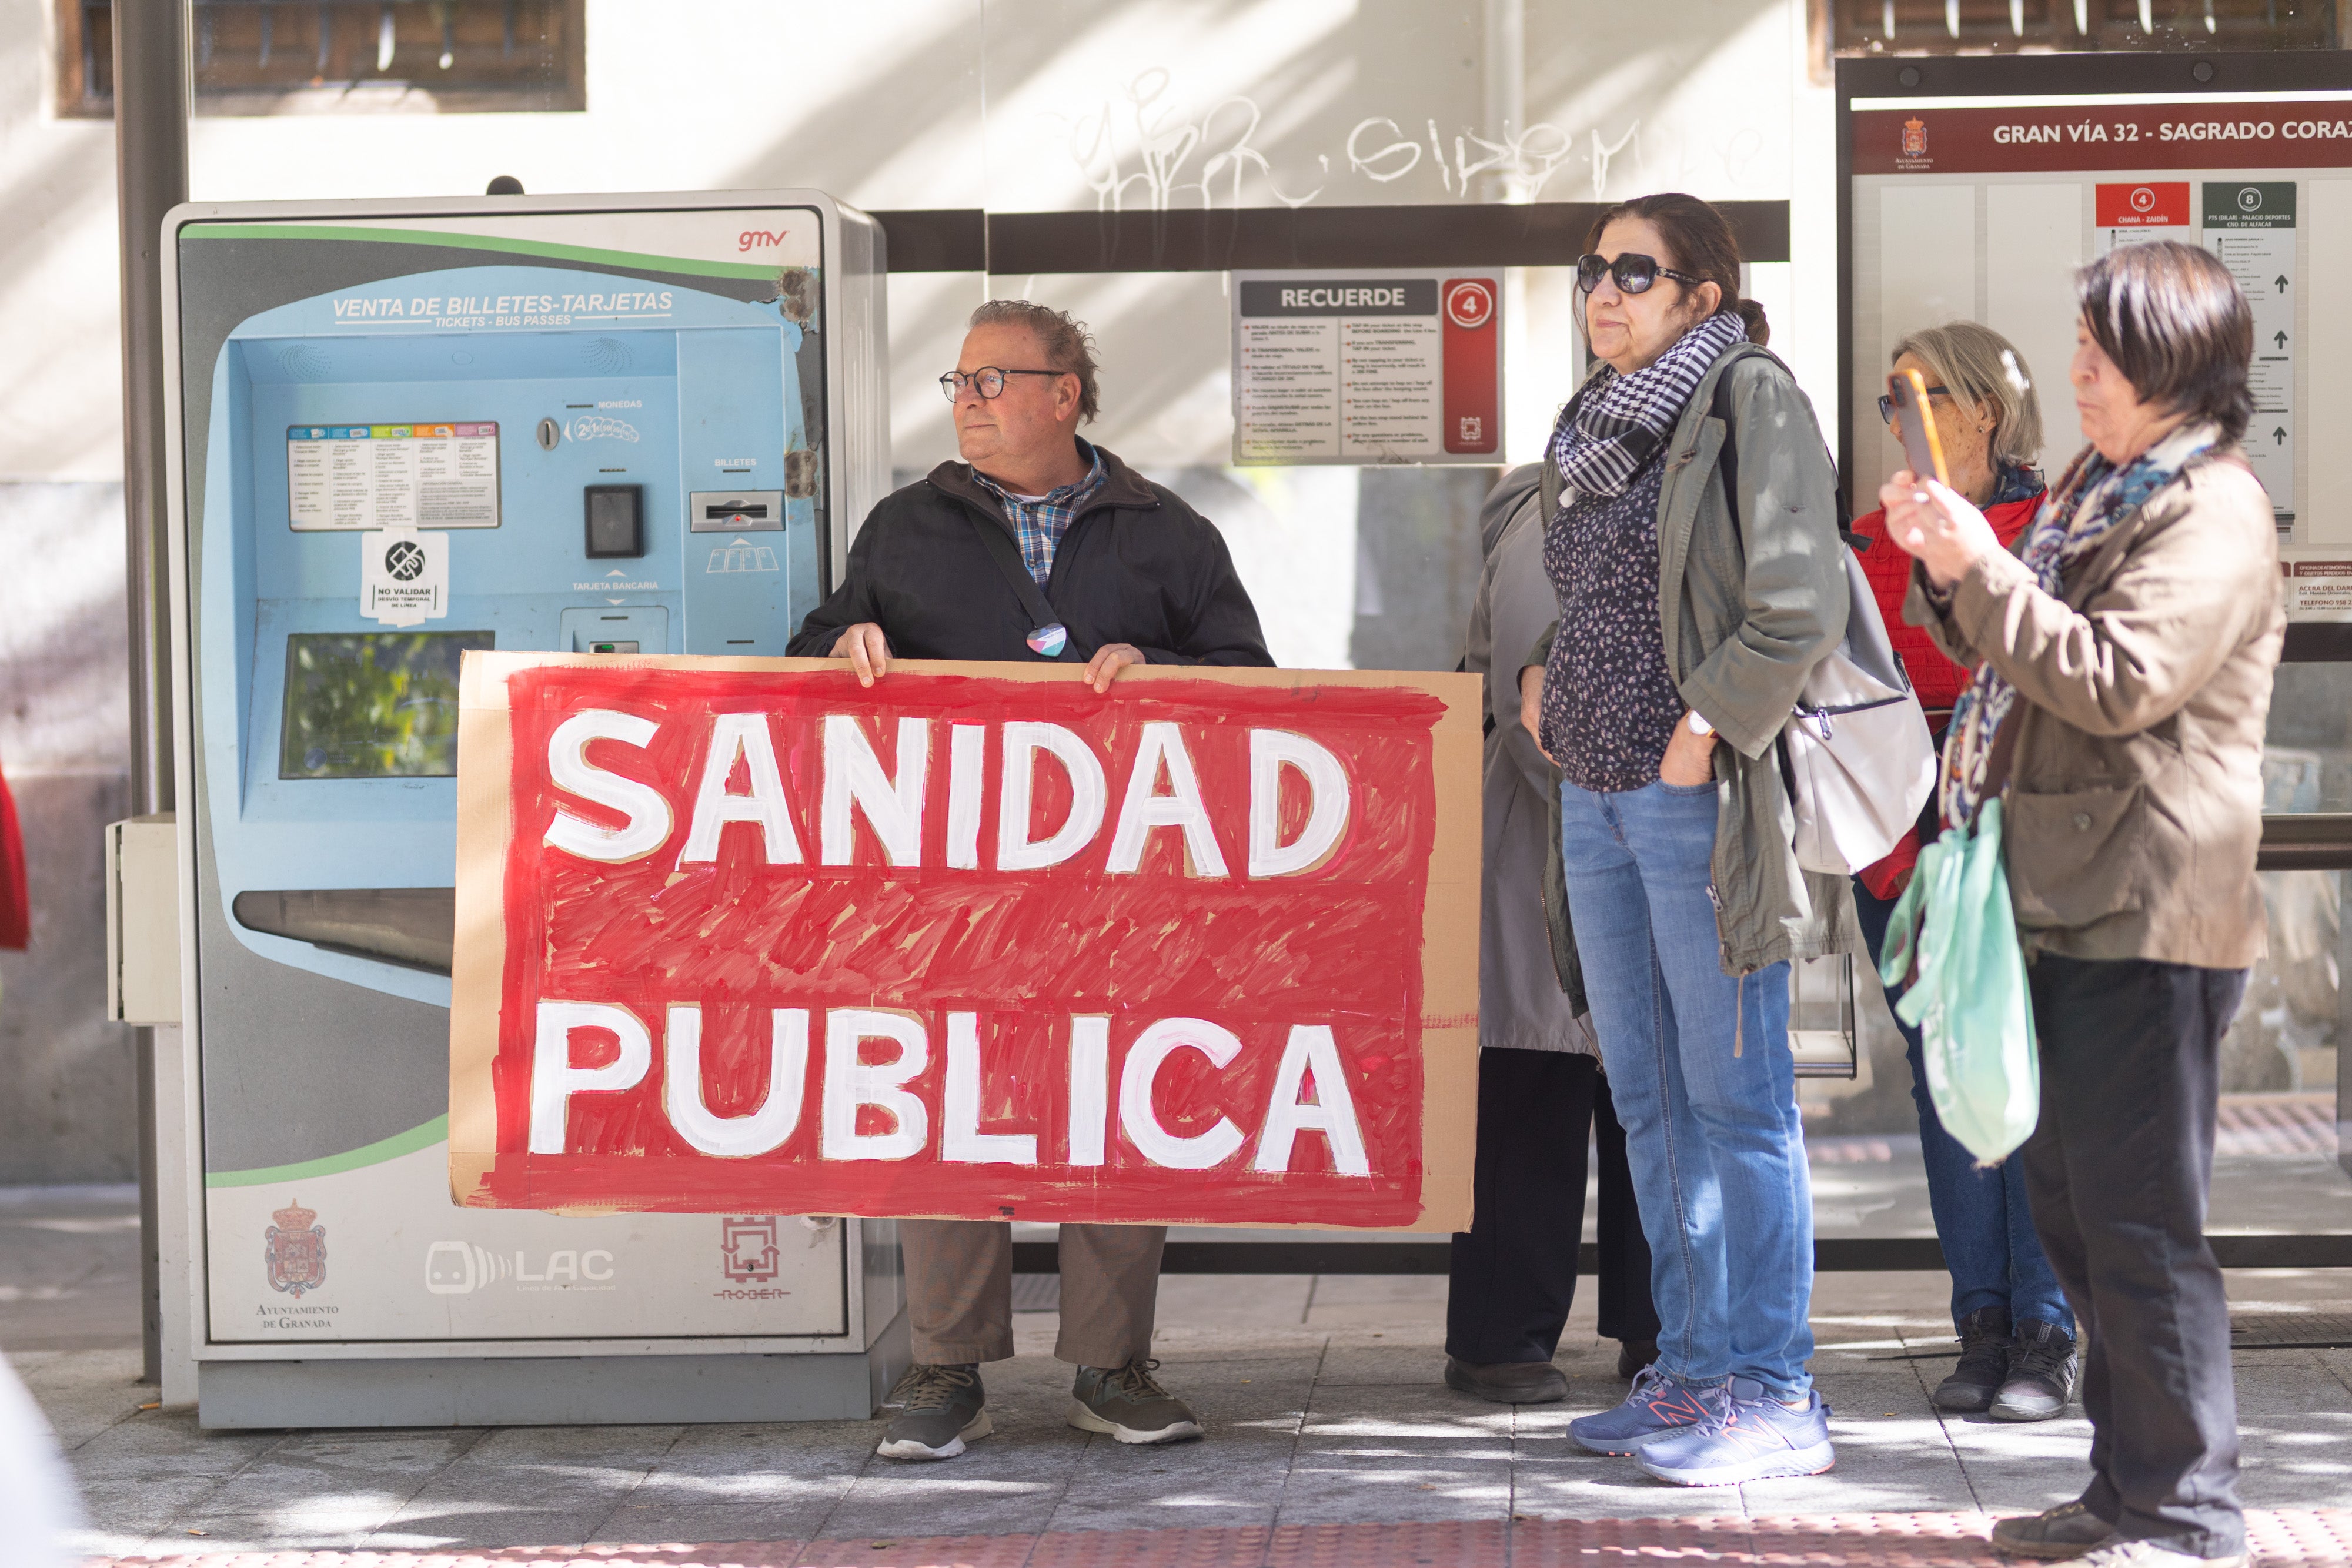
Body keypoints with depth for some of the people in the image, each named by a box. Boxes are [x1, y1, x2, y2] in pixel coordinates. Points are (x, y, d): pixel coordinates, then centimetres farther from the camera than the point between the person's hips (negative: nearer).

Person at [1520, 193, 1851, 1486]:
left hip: (1697, 797, -8)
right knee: (1646, 1097, 11)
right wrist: (1540, 677, 12)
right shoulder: (1600, 421, 15)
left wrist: (1700, 730, -17)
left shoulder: (1752, 402, -9)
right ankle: (1692, 1371, 19)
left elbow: (1798, 613, -17)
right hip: (1596, 790, 9)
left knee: (1734, 1096, -5)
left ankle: (1777, 1398, 0)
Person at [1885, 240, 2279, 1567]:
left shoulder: (2214, 511, -12)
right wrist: (1948, 572, 8)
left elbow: (2117, 682, -21)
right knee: (2073, 1203, 14)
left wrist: (1986, 571, -20)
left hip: (2153, 915, -10)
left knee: (2140, 1217, -7)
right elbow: (2023, 655, 25)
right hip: (2074, 903, 10)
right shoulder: (2098, 489, 19)